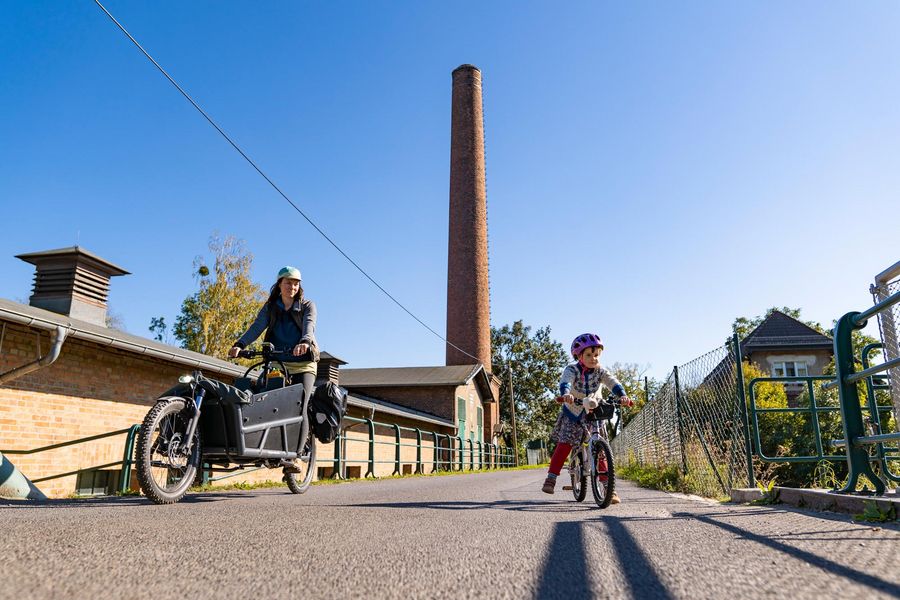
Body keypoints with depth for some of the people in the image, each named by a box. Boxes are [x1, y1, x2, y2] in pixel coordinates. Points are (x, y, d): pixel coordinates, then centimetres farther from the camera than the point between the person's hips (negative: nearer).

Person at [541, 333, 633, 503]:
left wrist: (623, 395, -49)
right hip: (572, 413, -2)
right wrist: (566, 394, -63)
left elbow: (613, 382, -28)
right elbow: (565, 381, -39)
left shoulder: (600, 371, -11)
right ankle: (551, 478, -3)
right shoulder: (572, 369, -19)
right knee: (564, 445, -12)